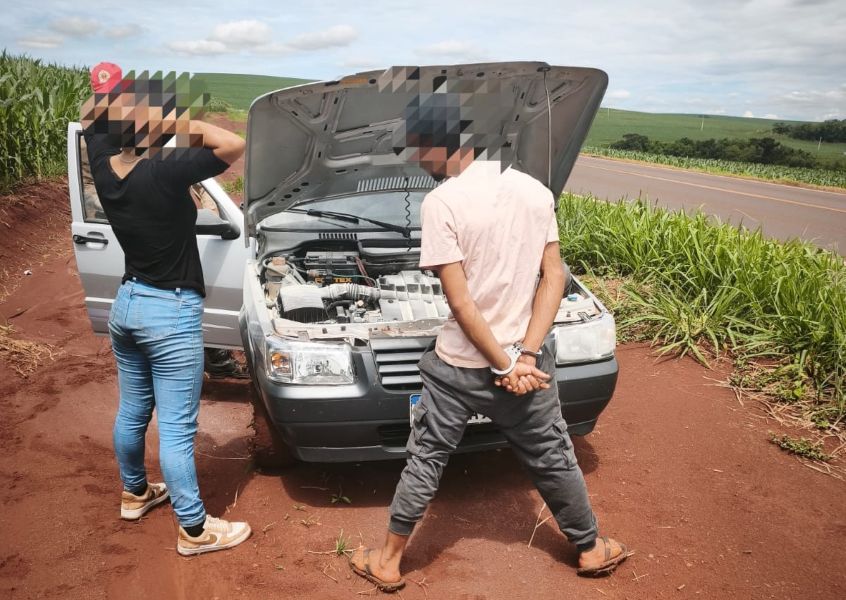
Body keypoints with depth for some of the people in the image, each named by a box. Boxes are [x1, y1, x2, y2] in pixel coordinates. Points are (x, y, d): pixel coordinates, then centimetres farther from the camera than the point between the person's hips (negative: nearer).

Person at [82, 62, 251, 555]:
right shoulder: (164, 172, -23)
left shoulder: (104, 167, -3)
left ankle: (135, 493, 43)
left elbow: (91, 119, 16)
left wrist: (109, 90, -1)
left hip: (125, 305, 8)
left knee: (132, 412, 23)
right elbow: (235, 146, -24)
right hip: (170, 313, -8)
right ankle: (195, 530, 14)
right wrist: (182, 125, -18)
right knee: (176, 429, 1)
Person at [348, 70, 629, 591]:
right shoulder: (535, 191, 0)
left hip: (459, 366, -3)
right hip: (527, 361, 4)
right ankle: (592, 549, 40)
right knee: (553, 458, 21)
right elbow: (554, 277, -2)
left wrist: (503, 363, -10)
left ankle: (389, 562, 29)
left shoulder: (442, 202, -16)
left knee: (425, 460, 14)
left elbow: (460, 301, -18)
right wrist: (524, 356, -8)